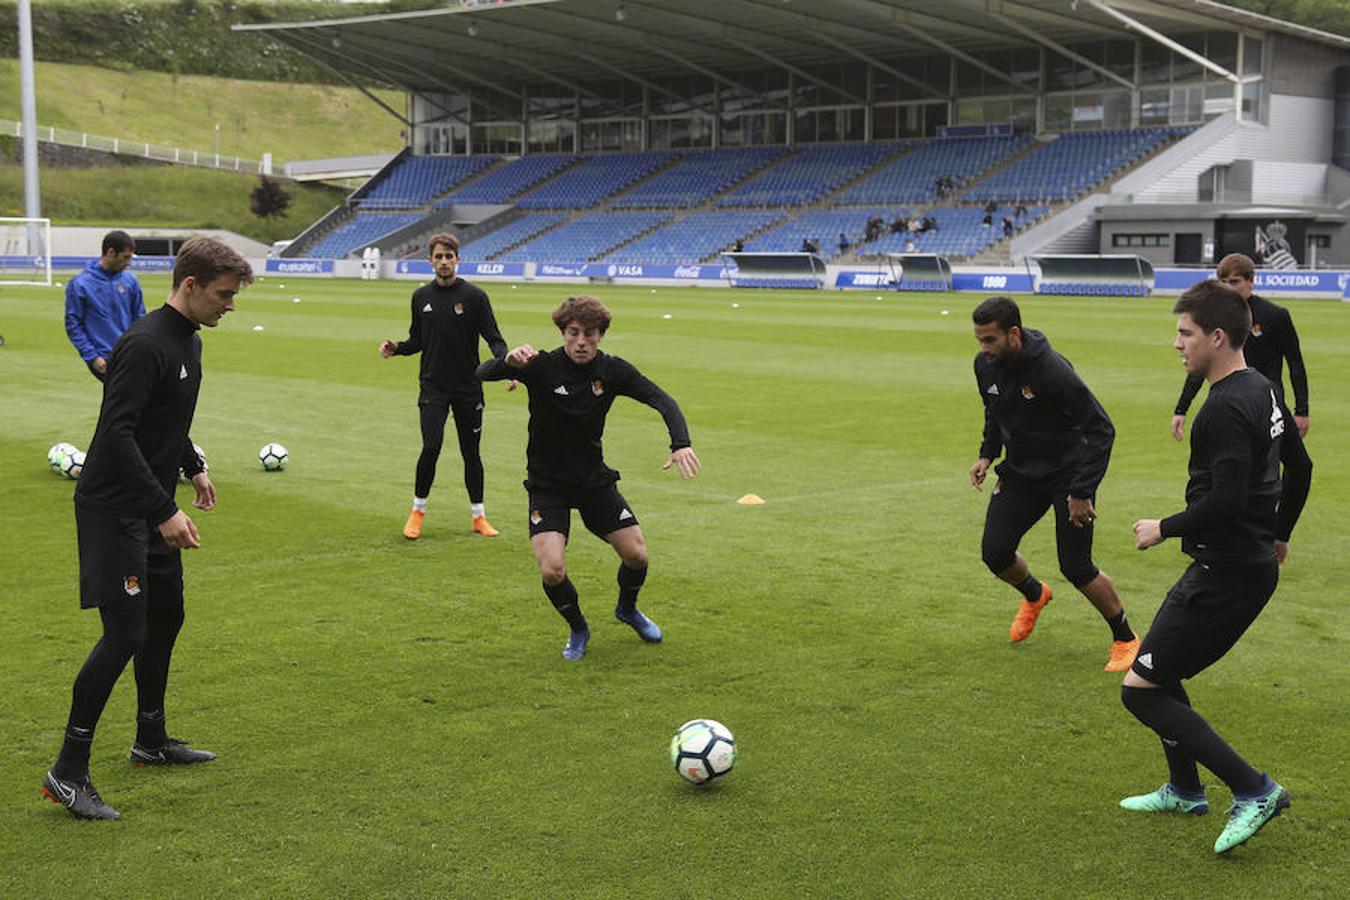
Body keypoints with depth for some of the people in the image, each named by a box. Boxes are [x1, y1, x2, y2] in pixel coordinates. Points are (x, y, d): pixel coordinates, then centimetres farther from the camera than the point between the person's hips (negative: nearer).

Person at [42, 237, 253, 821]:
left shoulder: (189, 342, 10)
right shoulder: (145, 345, -21)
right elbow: (117, 434, -28)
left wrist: (193, 466, 25)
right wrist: (165, 511, -29)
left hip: (151, 510, 10)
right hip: (113, 510, -10)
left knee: (166, 617, 17)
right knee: (125, 633, -12)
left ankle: (151, 741, 34)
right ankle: (68, 773, -5)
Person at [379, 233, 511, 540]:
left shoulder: (474, 296, -4)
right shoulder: (421, 296, 7)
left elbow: (494, 339, -5)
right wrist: (396, 348, -4)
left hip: (468, 388, -1)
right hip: (433, 386, 1)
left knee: (471, 453, 5)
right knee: (431, 447, -14)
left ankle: (478, 516, 19)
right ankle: (418, 511, 5)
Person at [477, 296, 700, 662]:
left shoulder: (612, 370, -8)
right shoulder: (542, 366, -17)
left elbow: (663, 401, -12)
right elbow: (482, 374, -26)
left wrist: (680, 443, -30)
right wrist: (508, 361, -50)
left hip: (595, 480, 3)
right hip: (547, 484, -3)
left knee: (637, 554, -1)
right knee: (552, 570, -18)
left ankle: (627, 609, 34)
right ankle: (578, 629, 14)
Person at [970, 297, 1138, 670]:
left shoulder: (1052, 371, -28)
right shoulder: (985, 365, -7)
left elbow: (1101, 429, -23)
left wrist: (1082, 492, -25)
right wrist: (987, 454, 4)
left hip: (1067, 473, -6)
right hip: (1020, 471, 6)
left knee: (1076, 568, -9)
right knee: (995, 552, -3)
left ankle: (1125, 640, 15)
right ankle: (1034, 595, 32)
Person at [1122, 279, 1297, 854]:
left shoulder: (1226, 408, -22)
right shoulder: (1262, 390, 10)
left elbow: (1225, 501, -28)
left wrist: (1163, 529, -14)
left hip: (1224, 577, -10)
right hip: (1253, 561, 10)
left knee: (1141, 689, -6)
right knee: (1159, 673, 22)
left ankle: (1254, 790, -3)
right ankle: (1184, 791, 34)